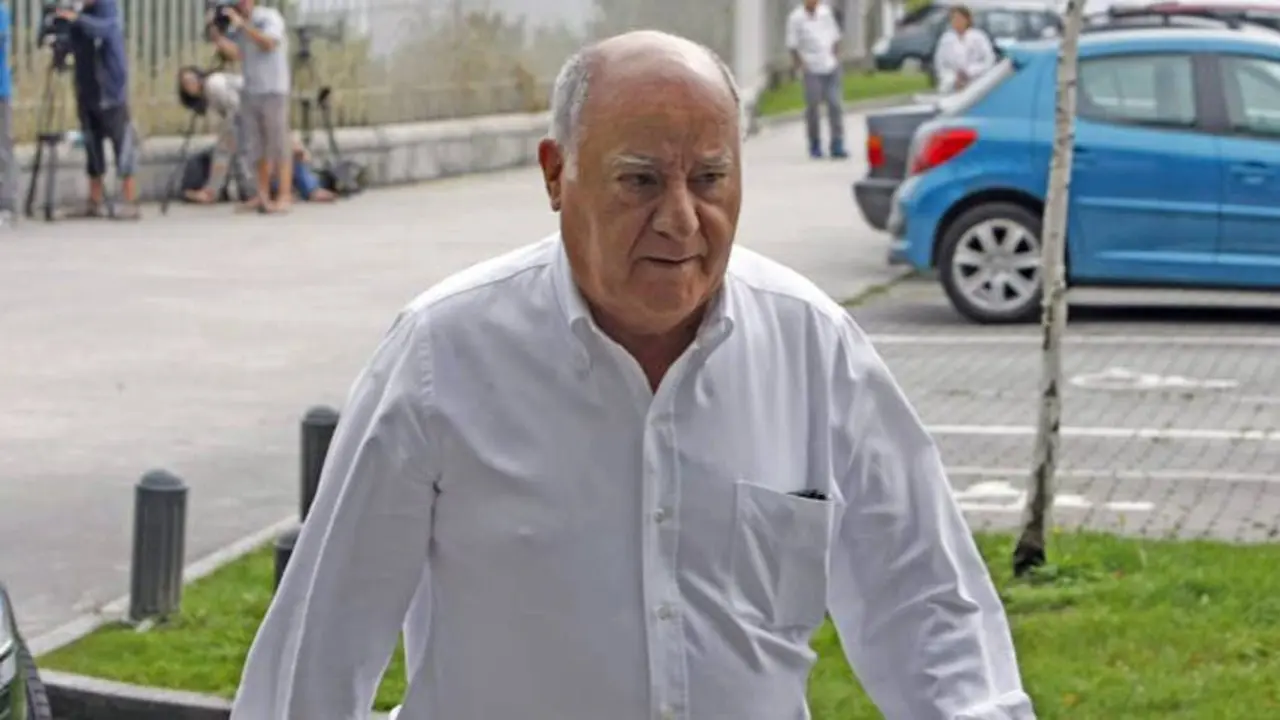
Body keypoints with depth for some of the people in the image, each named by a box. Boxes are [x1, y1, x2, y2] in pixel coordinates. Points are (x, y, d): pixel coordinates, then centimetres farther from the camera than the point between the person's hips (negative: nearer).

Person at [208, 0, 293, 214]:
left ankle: (284, 197, -6)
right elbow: (233, 53, 0)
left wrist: (242, 24, -29)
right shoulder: (237, 27, 11)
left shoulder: (270, 17, -6)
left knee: (278, 145, -5)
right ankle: (263, 196, 10)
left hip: (273, 92, -6)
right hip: (250, 92, 6)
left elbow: (268, 43, -24)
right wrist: (215, 33, -12)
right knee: (257, 147, 6)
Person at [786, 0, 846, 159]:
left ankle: (837, 146, 1)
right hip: (812, 69, -3)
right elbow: (792, 45, -1)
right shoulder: (796, 18, -3)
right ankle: (815, 146, 15)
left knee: (835, 105, -3)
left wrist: (836, 56, 7)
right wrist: (800, 64, -8)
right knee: (813, 107, 0)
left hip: (831, 67, 3)